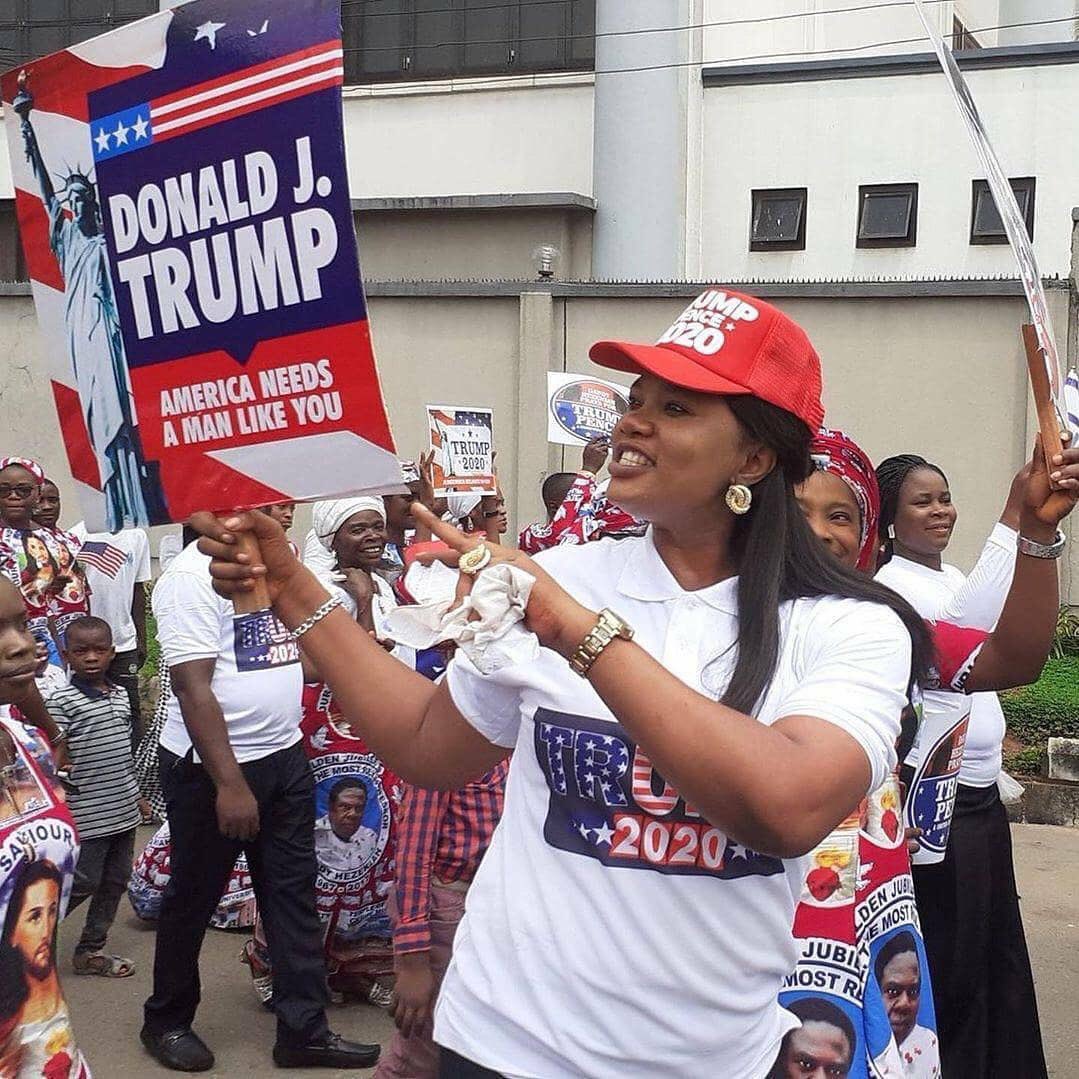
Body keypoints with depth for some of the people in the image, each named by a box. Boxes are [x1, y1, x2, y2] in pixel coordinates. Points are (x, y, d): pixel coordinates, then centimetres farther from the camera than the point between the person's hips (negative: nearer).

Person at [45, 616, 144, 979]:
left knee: (115, 882, 13)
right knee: (83, 883, 0)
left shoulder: (121, 695, 8)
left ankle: (91, 950, 27)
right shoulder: (62, 701, -13)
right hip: (86, 814, -7)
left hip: (123, 810, 7)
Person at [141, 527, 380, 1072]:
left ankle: (303, 1029, 19)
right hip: (212, 766, -7)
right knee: (195, 896, 9)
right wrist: (229, 783, -23)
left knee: (293, 892, 9)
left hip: (283, 756, 7)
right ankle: (166, 1021, 29)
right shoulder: (195, 574, -17)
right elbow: (192, 686, -21)